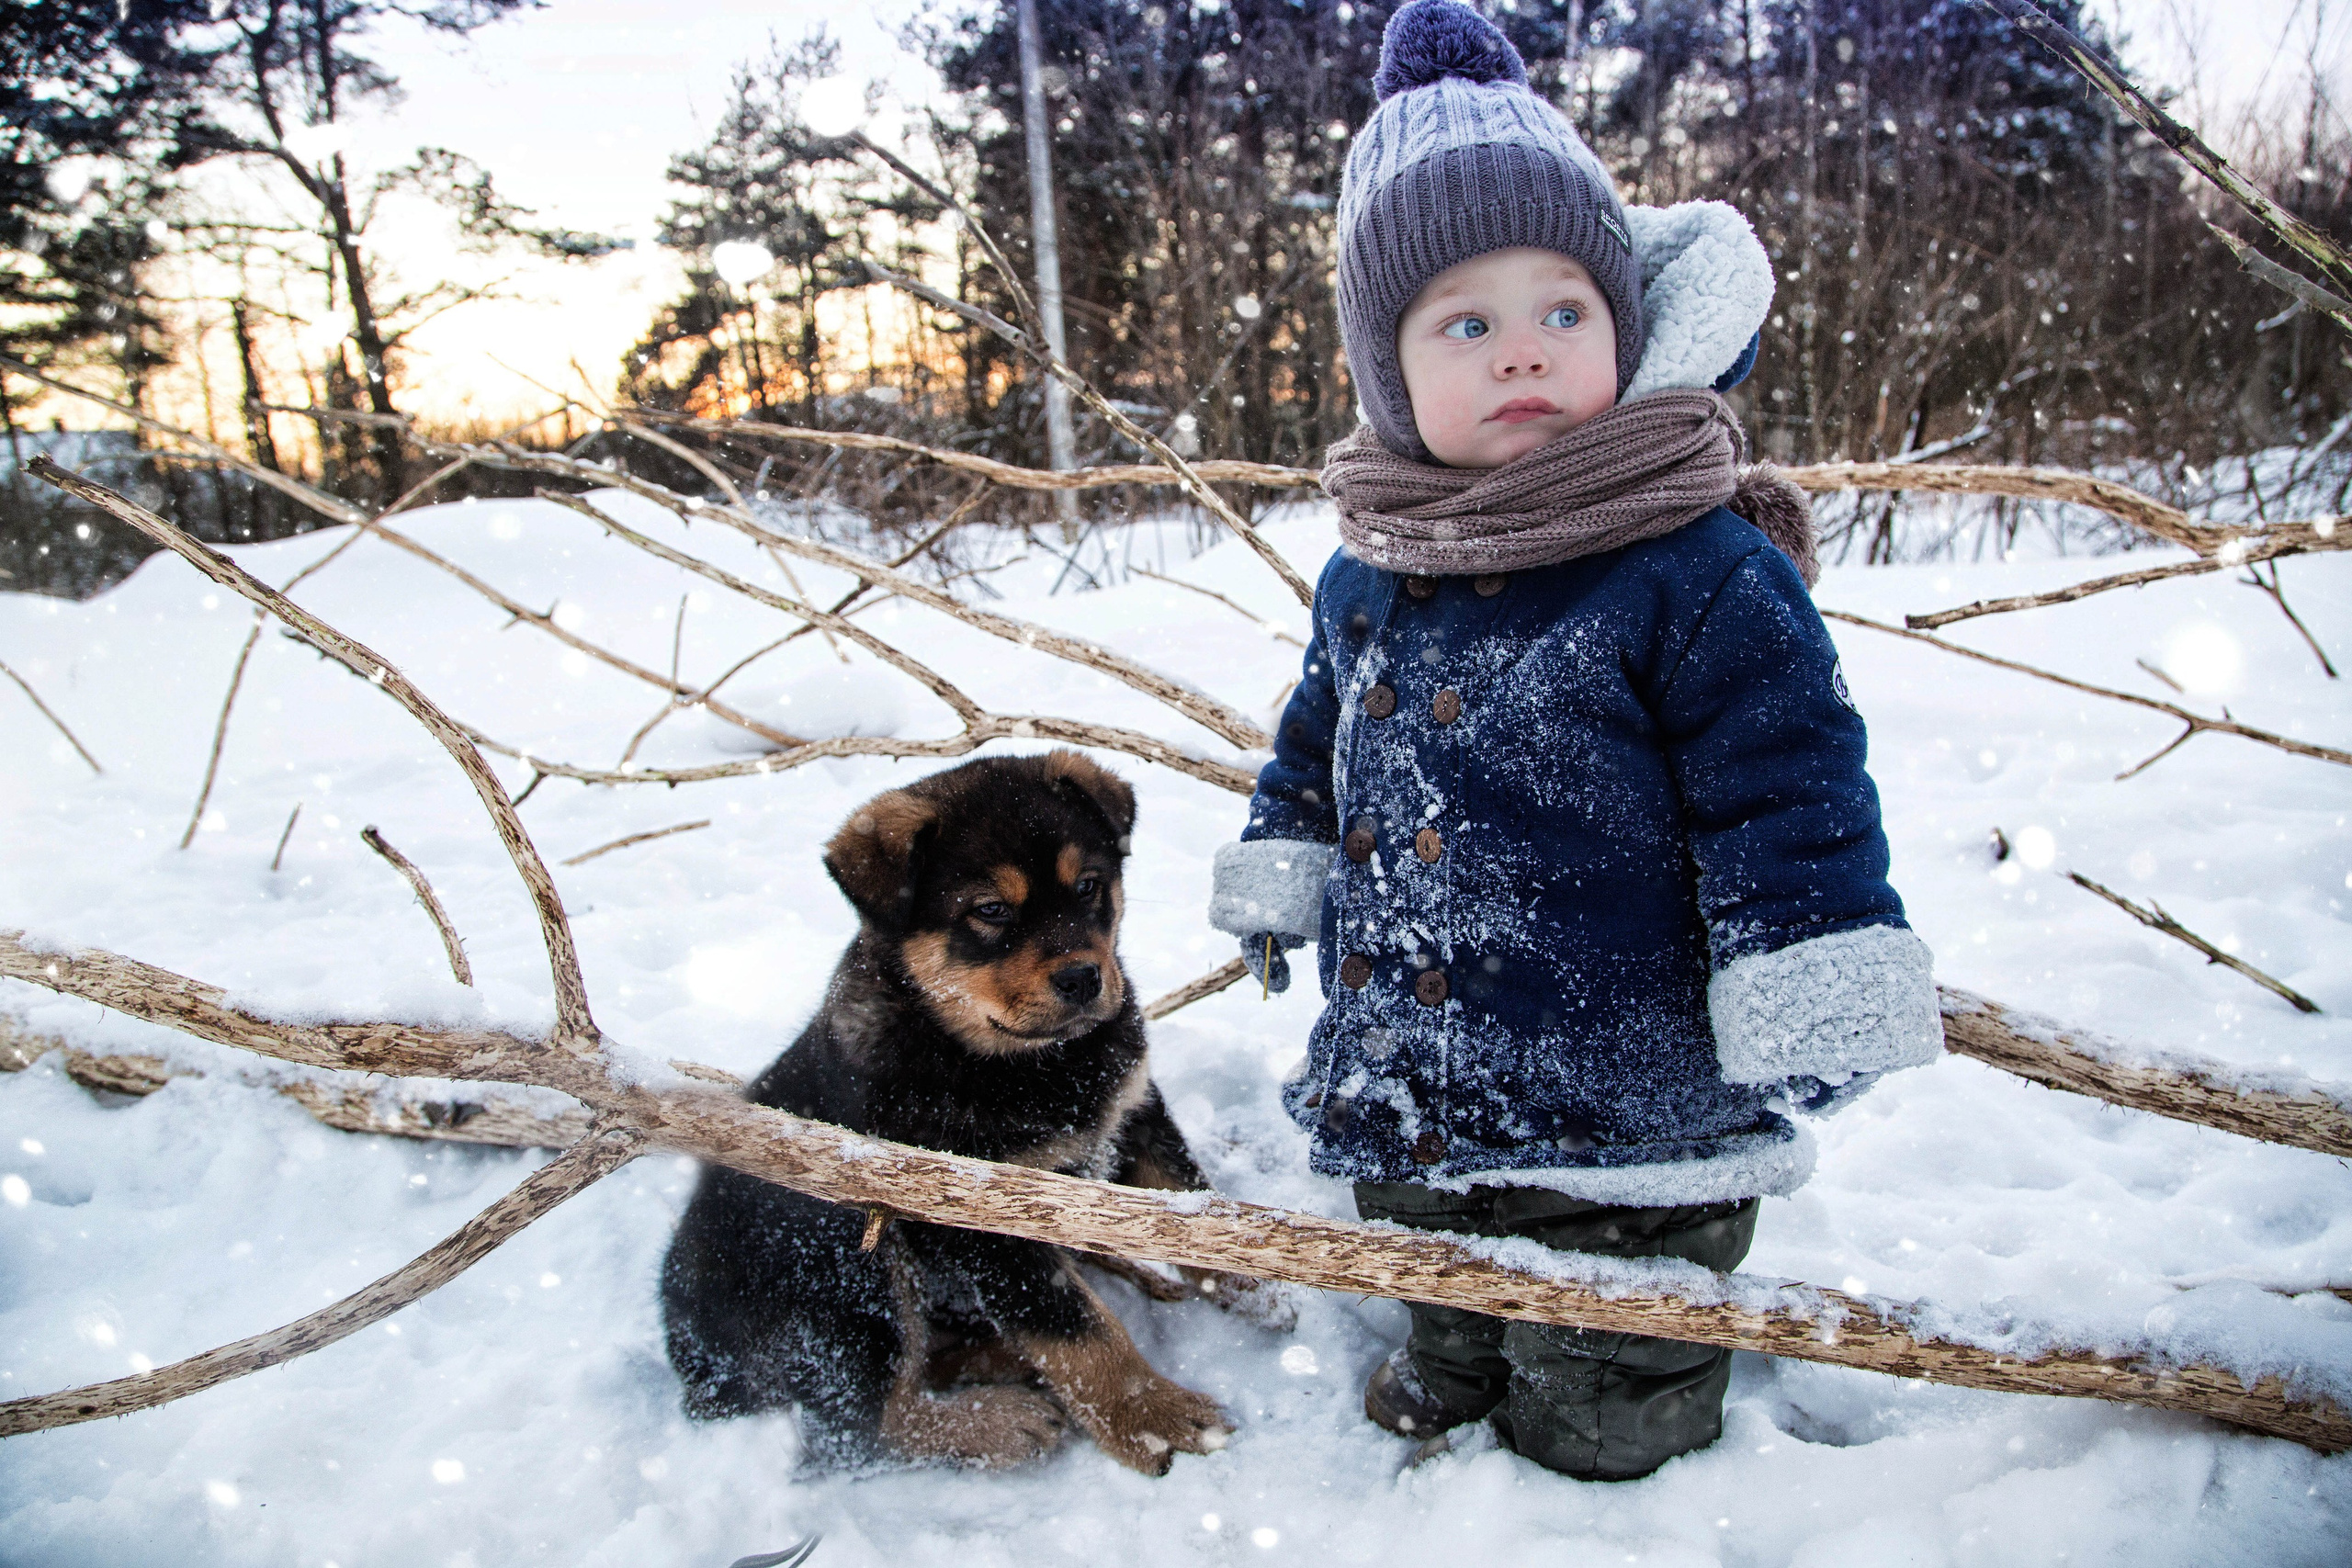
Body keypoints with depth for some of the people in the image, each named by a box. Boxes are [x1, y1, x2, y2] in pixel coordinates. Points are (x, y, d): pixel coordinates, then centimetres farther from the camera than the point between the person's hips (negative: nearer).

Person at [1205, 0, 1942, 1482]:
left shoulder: (1699, 567, -18)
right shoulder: (1362, 578, 1)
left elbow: (1791, 792, -17)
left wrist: (1810, 1007, -19)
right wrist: (1278, 865, 23)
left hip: (1624, 1134, -5)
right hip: (1410, 1111, 6)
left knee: (1599, 1430, 16)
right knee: (1450, 1356, 31)